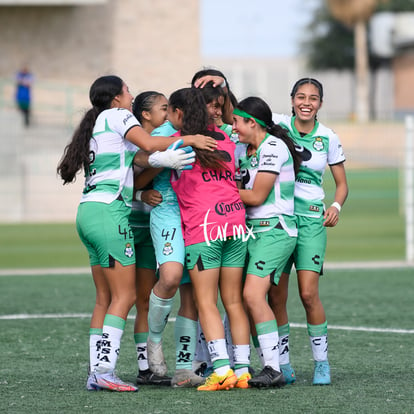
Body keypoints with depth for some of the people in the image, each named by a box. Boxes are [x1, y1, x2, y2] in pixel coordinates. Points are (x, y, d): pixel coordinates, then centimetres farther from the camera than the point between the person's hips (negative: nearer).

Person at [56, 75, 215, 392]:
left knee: (105, 297, 8)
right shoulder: (117, 116, 0)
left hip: (89, 212, 9)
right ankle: (105, 370, -16)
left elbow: (139, 157, 8)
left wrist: (164, 159, -10)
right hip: (108, 211, -9)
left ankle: (96, 372, 4)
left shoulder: (98, 125, 24)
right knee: (125, 294, -9)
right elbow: (149, 144, -14)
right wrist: (189, 139, -4)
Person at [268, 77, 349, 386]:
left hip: (311, 218, 0)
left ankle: (322, 363, 2)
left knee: (309, 293, -11)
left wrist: (336, 206, -7)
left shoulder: (328, 138, 4)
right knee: (276, 296, -1)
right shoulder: (277, 125, 1)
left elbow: (342, 184, 12)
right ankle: (283, 364, 11)